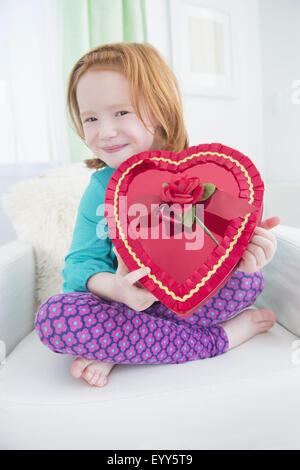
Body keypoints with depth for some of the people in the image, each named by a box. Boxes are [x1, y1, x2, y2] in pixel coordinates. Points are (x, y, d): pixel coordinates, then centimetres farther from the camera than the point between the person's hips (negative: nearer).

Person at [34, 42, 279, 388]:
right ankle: (219, 338, -19)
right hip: (126, 298, 1)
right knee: (53, 315, -27)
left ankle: (117, 348, -18)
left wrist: (248, 250, -28)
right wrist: (114, 287, -32)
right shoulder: (101, 188, -2)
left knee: (248, 279, -28)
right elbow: (81, 262, -8)